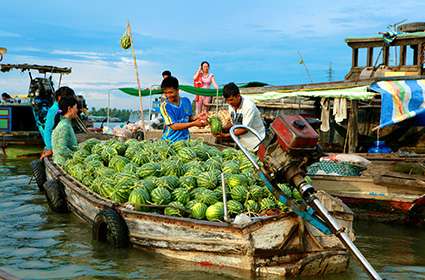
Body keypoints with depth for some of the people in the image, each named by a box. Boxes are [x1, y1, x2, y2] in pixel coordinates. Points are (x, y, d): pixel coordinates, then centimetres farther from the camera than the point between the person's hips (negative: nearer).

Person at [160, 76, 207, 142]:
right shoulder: (164, 106, -11)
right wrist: (194, 123, -19)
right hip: (170, 141, -3)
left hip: (185, 140, 4)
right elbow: (174, 126, -16)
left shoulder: (186, 101, 2)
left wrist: (197, 117, -8)